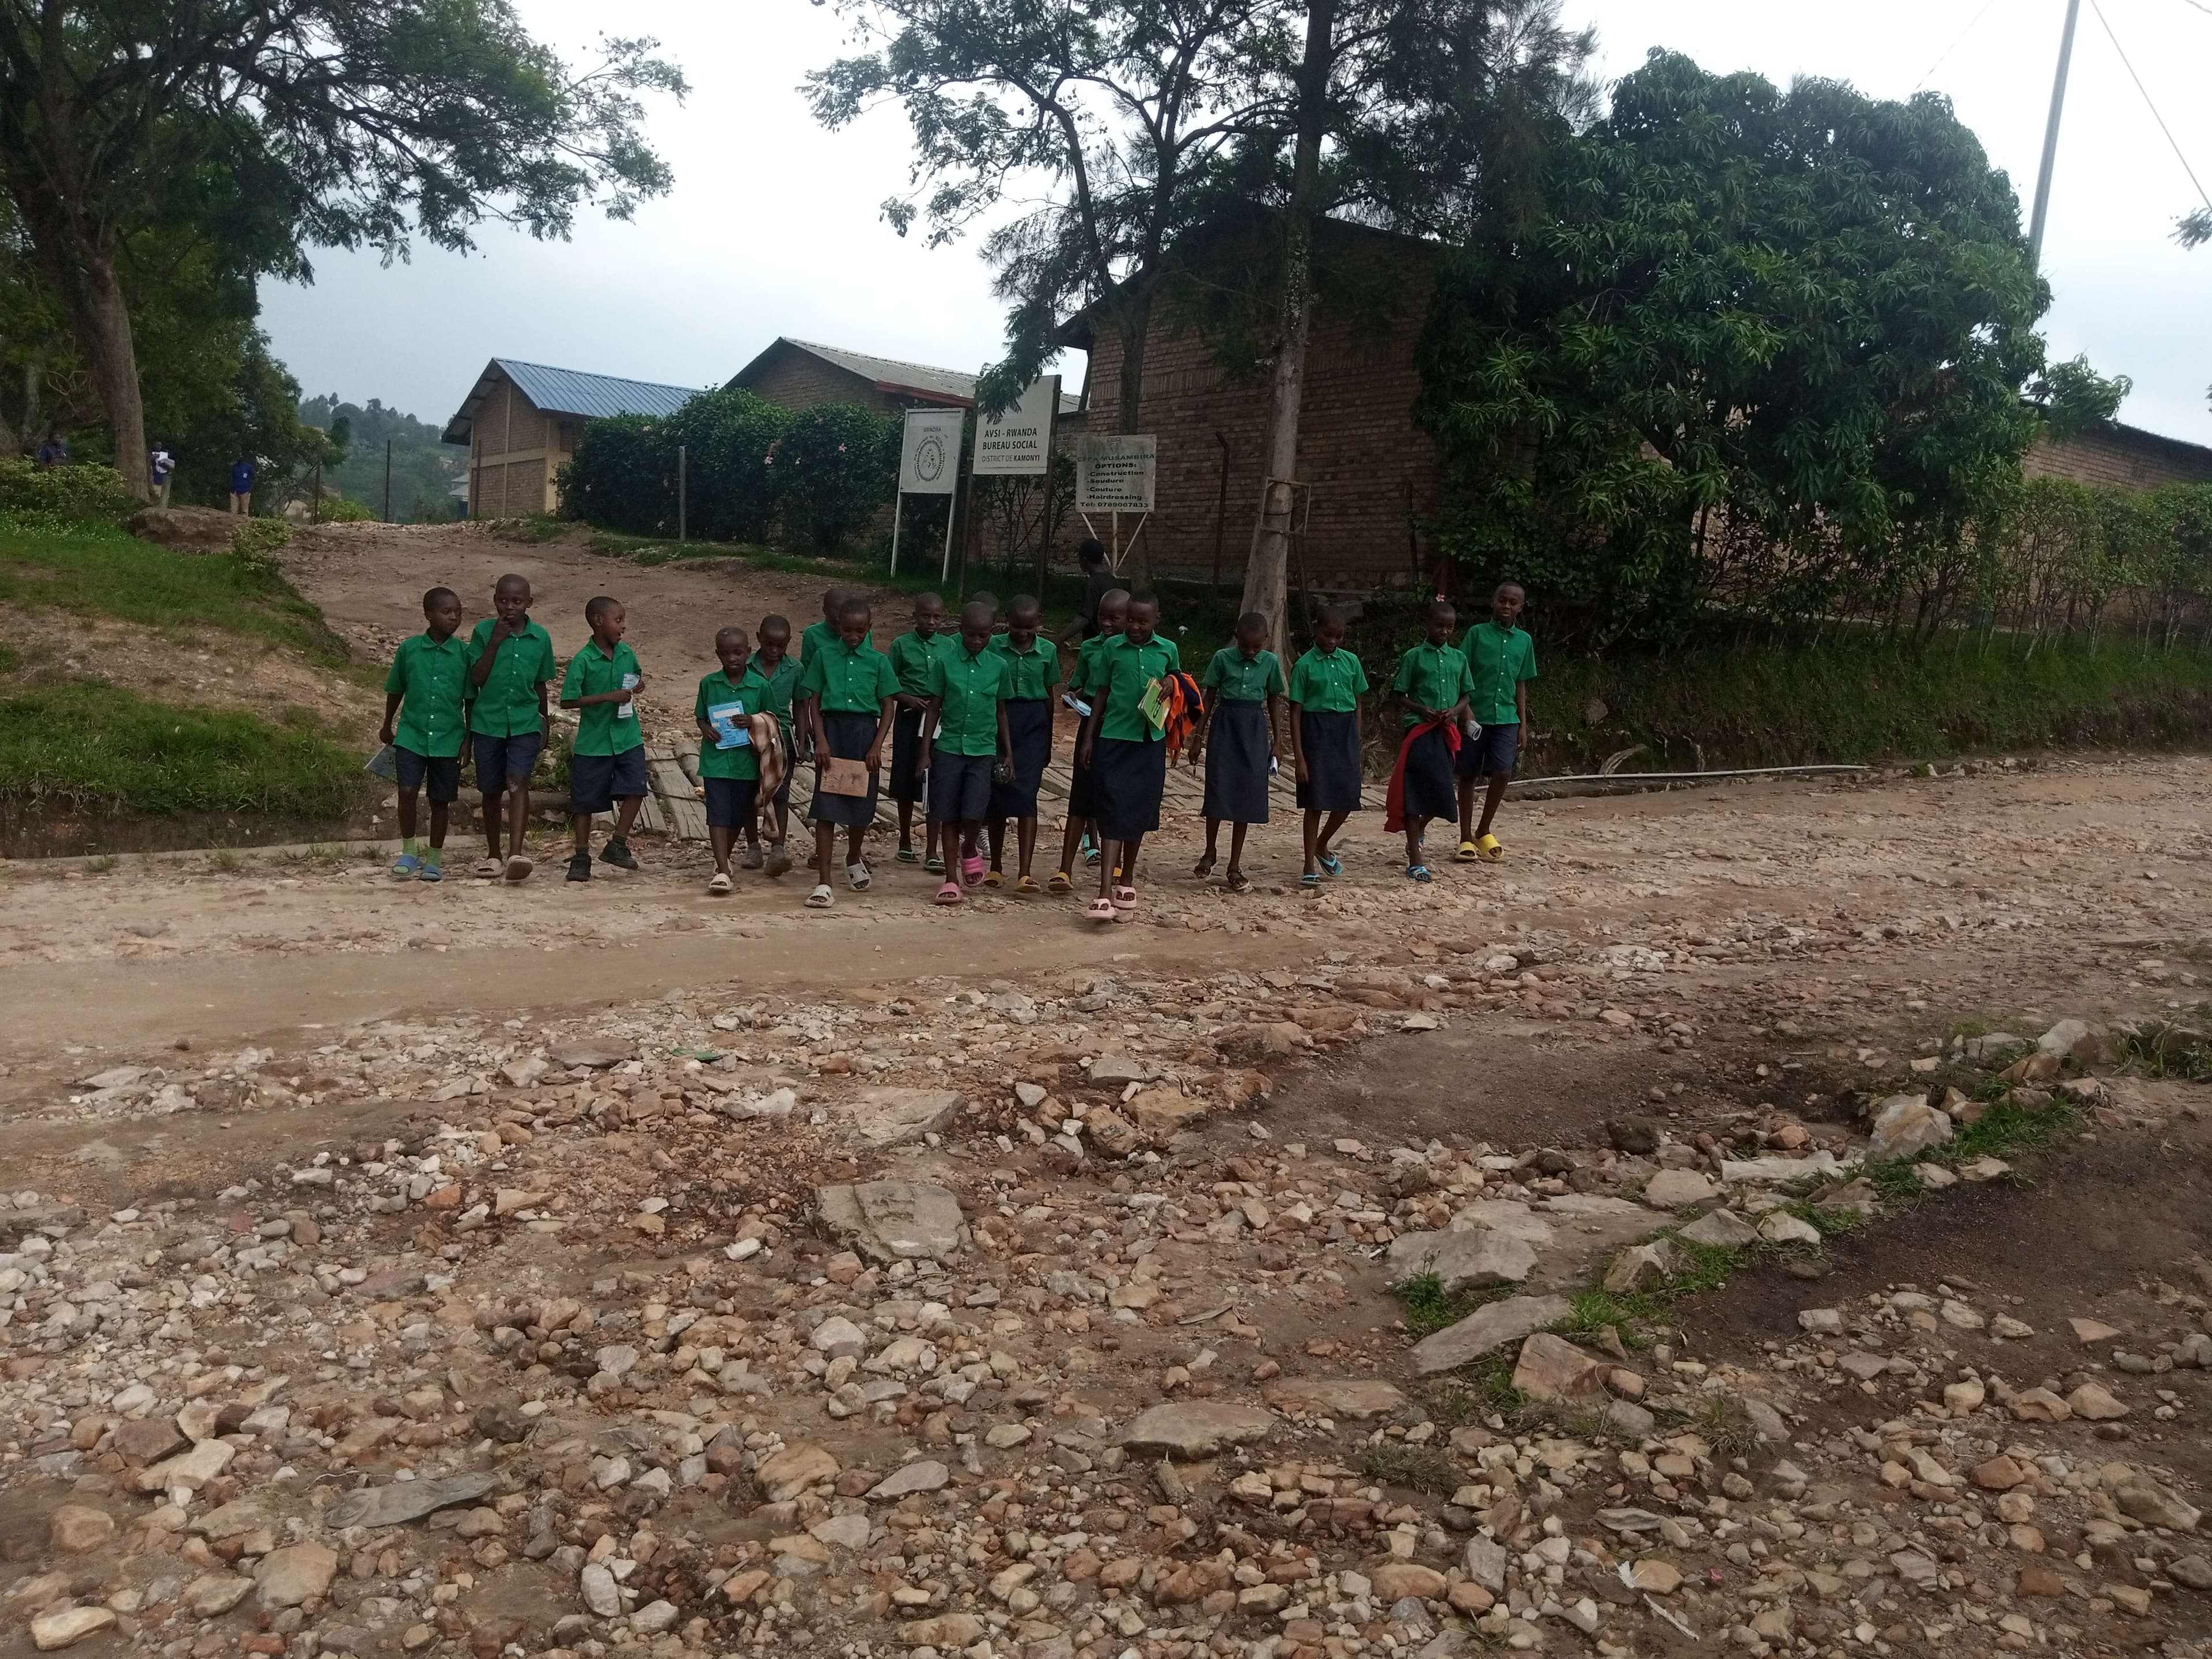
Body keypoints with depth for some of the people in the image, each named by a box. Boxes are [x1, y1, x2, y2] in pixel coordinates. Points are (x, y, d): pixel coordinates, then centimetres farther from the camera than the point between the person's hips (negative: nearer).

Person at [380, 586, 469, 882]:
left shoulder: (464, 653, -3)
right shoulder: (409, 648, -2)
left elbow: (470, 699, 3)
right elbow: (395, 690, 12)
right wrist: (387, 726, 21)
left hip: (448, 739, 0)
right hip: (411, 735, 0)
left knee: (440, 800, 8)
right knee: (407, 791, -12)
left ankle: (434, 859, 22)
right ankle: (408, 851, 8)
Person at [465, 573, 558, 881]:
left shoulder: (540, 637, 2)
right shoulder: (483, 631, -2)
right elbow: (476, 678, -10)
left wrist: (544, 726, 17)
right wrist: (496, 640, -15)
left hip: (525, 722, 0)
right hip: (488, 722, 1)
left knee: (518, 782, -17)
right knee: (492, 790, 11)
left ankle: (516, 854, -26)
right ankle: (494, 856, 24)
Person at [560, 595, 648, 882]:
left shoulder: (627, 653, 3)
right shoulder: (583, 660, -13)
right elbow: (568, 700, -15)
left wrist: (637, 685, -2)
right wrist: (608, 697, -20)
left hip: (628, 737, 4)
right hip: (593, 742, -4)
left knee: (635, 789, -9)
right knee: (585, 801, 6)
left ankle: (617, 844, 9)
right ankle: (581, 858, 18)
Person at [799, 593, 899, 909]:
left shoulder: (878, 661, 3)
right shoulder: (824, 656, 3)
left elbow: (888, 707, 4)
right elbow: (814, 702, 4)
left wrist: (876, 747, -6)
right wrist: (820, 740, -8)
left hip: (865, 732, 1)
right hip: (831, 730, -1)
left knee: (862, 803, 11)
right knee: (826, 806, -7)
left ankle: (853, 859, 41)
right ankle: (823, 883, -8)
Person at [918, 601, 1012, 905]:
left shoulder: (998, 666, 3)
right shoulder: (944, 662, -1)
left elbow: (1001, 712, 12)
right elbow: (933, 709, 3)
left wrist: (1008, 755, 12)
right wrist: (925, 753, 0)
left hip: (983, 751, 0)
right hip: (948, 748, 0)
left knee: (972, 814, -10)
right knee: (948, 816, 4)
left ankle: (970, 850, 23)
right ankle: (951, 878, 14)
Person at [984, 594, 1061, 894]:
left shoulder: (1048, 651, 1)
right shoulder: (995, 646, -3)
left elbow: (1050, 697, 9)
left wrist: (1048, 742, 13)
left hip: (1033, 725, -1)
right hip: (999, 723, 1)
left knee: (1025, 795, -10)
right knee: (997, 795, 8)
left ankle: (1026, 874, -14)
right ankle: (996, 866, 22)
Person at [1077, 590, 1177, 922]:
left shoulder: (1168, 651, 6)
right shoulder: (1112, 647, 1)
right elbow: (1100, 694, 6)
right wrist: (1088, 738, 3)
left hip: (1150, 742, 2)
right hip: (1113, 739, -2)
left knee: (1139, 813, 10)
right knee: (1113, 815, -9)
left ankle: (1126, 879, 29)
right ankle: (1105, 893, -14)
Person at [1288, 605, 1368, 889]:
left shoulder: (1350, 661, 7)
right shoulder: (1305, 665, -5)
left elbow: (1357, 704, 14)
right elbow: (1296, 712, -5)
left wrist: (1356, 743, 9)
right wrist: (1299, 756, -10)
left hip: (1346, 730, 4)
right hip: (1316, 730, -4)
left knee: (1347, 800, 5)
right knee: (1316, 802, -3)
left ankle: (1322, 847, 32)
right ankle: (1310, 868, 7)